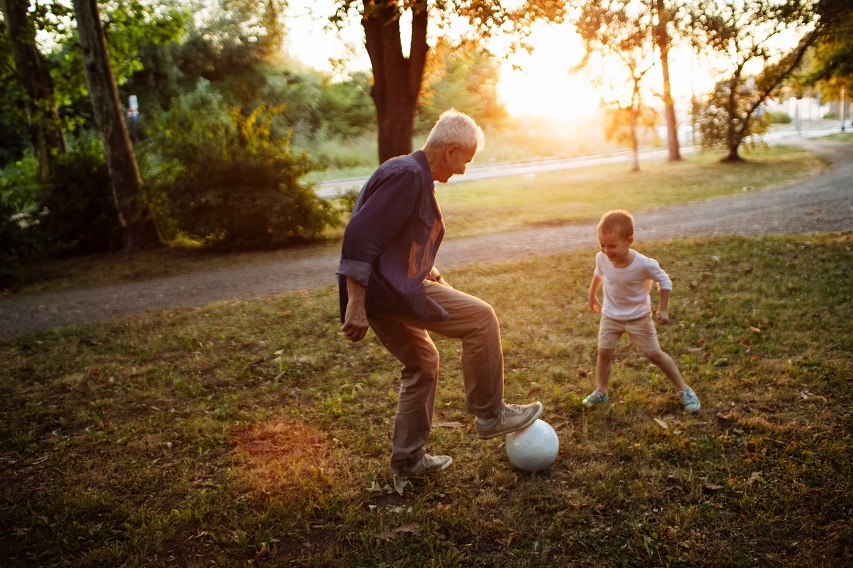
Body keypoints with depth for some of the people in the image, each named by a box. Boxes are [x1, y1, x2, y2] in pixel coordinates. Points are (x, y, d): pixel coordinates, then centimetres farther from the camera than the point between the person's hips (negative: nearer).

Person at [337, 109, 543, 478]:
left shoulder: (417, 176, 18)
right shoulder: (406, 174, -15)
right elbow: (360, 235, -24)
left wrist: (429, 274, 17)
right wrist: (355, 304, -26)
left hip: (388, 289, 11)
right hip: (384, 290, -11)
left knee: (422, 362, 20)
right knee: (481, 318, -8)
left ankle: (408, 459, 30)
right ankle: (490, 414, 6)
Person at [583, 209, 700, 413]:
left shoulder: (644, 264, -31)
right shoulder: (602, 258, -19)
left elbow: (664, 281, -12)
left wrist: (662, 309, -10)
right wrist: (592, 295, 18)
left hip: (638, 318, -3)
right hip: (610, 315, 3)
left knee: (654, 354, 4)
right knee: (604, 353, 5)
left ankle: (683, 389, 20)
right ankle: (601, 392, 24)